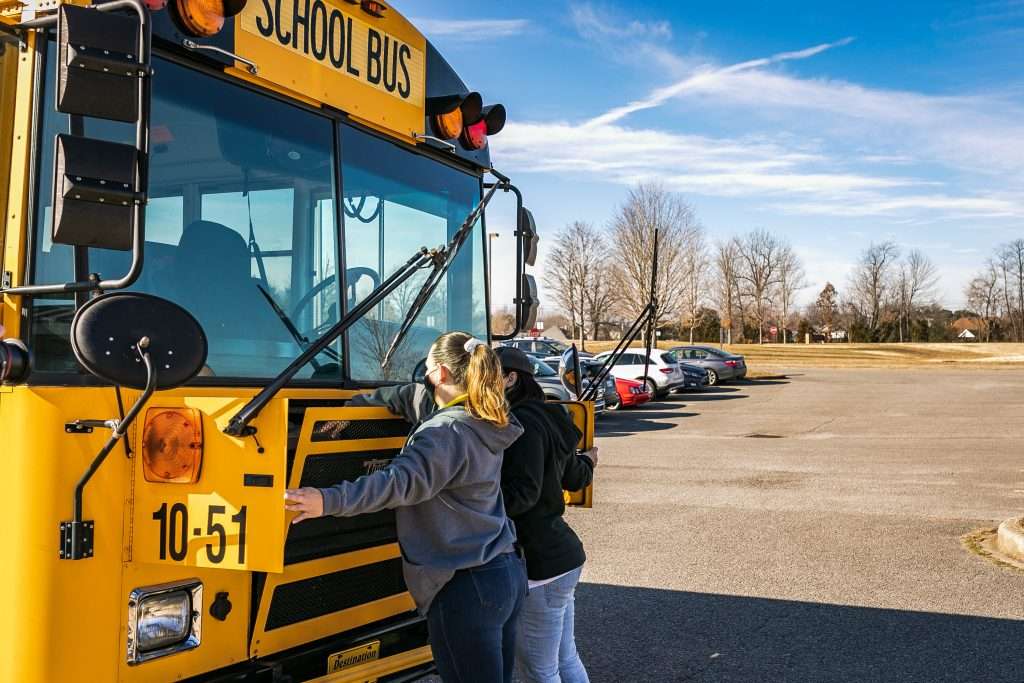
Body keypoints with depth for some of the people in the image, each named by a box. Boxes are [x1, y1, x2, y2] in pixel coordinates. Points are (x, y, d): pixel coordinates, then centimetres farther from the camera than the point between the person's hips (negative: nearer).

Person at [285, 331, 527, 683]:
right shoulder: (484, 423, 11)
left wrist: (329, 500, -39)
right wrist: (352, 406, 19)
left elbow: (401, 482, -31)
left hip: (466, 589, -10)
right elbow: (413, 397, 20)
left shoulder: (446, 433, -17)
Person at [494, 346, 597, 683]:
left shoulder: (523, 423, -17)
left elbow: (521, 494, -27)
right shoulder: (544, 418, 13)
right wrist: (587, 462, 47)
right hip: (560, 557, 10)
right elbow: (574, 478, 24)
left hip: (539, 566, -10)